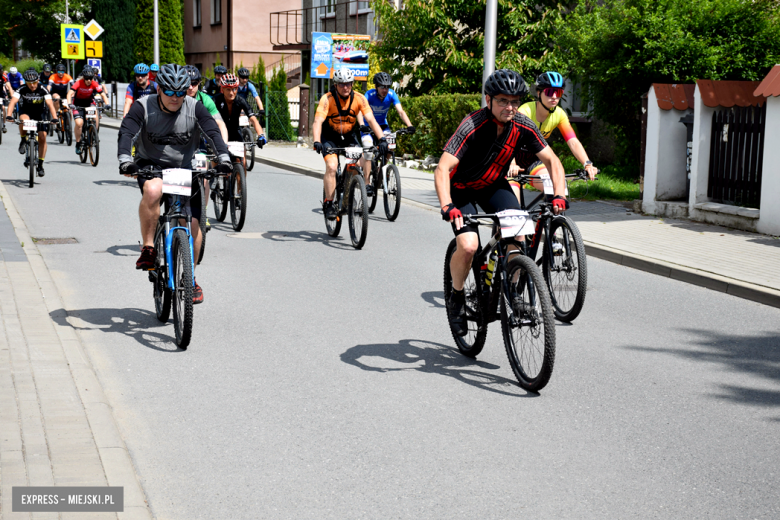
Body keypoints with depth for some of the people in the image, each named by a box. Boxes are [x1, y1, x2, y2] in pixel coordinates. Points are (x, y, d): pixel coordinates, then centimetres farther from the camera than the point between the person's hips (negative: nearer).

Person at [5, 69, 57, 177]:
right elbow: (13, 102, -32)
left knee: (42, 138, -11)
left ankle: (40, 165, 1)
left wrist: (54, 117, -50)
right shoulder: (22, 90, -22)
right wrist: (9, 115, -49)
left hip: (39, 112, 0)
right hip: (26, 110, 0)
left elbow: (50, 104, -34)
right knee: (23, 120, -37)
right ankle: (23, 141, -9)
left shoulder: (43, 90, -23)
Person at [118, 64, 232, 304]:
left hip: (184, 169, 2)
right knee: (153, 190, -38)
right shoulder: (144, 107, -12)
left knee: (193, 223, -8)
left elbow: (213, 131, -17)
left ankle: (190, 276, 13)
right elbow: (126, 133, -23)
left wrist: (223, 157, -35)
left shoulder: (194, 108, -8)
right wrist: (125, 160, -42)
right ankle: (148, 249, -23)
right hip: (150, 166, -2)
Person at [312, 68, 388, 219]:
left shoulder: (359, 98, -15)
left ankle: (365, 184, 8)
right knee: (331, 166, -21)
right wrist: (316, 142, -48)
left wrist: (382, 139, -35)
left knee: (363, 162, -20)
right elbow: (318, 121, -32)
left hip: (350, 136, 2)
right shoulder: (327, 99, -22)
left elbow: (370, 119, -21)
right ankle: (329, 203, -11)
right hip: (330, 137, -2)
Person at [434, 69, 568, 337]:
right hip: (462, 188, -4)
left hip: (494, 185, 4)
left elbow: (552, 161, -11)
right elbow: (442, 169, -38)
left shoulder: (523, 126, -18)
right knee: (468, 246, -23)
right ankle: (456, 296, 4)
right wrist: (447, 207, -52)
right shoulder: (473, 126, -31)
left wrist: (559, 195, -28)